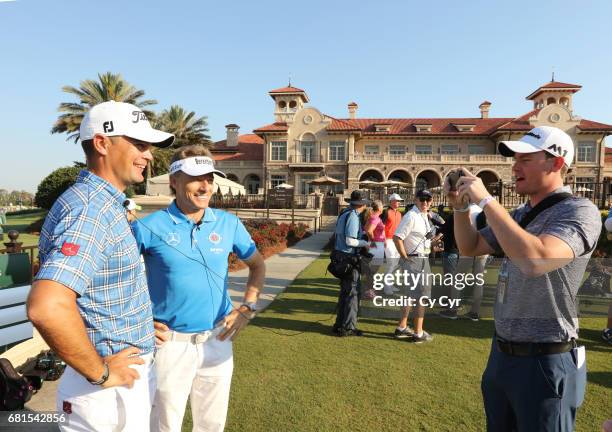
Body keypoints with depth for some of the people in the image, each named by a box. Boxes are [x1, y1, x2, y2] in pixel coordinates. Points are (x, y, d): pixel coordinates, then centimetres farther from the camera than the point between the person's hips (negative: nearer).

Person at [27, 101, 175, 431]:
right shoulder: (90, 210, -25)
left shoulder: (105, 203, 7)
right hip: (110, 390, -9)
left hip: (128, 376, 9)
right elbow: (46, 307, -37)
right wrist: (100, 374, -24)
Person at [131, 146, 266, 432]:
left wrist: (247, 308, 1)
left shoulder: (229, 224, -2)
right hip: (170, 343, -3)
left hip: (217, 341, 3)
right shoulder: (149, 227, -13)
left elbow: (257, 265, 11)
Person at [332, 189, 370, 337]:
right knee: (353, 292, 1)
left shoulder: (344, 214, 10)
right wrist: (366, 243, -9)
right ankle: (348, 327, 9)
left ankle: (340, 324, 28)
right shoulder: (353, 217, -17)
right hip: (349, 258, -9)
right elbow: (350, 241, -21)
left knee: (345, 291, 18)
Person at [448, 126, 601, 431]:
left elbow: (536, 260, -35)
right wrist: (460, 207, -3)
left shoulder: (578, 211, -17)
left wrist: (486, 200, -29)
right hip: (501, 353, 8)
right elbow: (470, 248, 14)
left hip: (544, 363, -7)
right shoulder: (519, 215, 7)